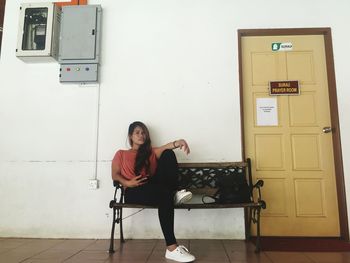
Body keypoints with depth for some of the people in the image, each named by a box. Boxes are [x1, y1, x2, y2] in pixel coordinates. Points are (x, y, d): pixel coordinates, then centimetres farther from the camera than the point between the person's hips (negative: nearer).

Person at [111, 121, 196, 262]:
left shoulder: (151, 152, 25)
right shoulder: (121, 154, 21)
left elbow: (165, 148, 2)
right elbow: (115, 175, 7)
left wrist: (177, 143, -21)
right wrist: (127, 183, -14)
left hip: (153, 187, 4)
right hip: (134, 192, -3)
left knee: (168, 154, -14)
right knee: (164, 193, -37)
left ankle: (174, 193, -23)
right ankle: (171, 248, -40)